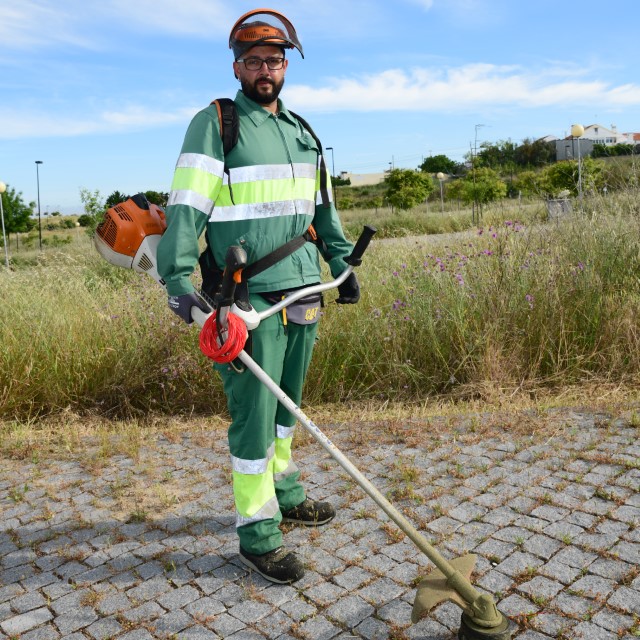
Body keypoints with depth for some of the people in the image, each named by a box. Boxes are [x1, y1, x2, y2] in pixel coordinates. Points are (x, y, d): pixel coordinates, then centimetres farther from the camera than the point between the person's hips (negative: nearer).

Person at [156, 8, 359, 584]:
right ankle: (256, 534, 9)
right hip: (250, 298, -6)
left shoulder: (301, 130, 18)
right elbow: (186, 207, -13)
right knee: (254, 413, -3)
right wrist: (178, 277, -24)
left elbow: (323, 208, 23)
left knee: (287, 404, 17)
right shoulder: (214, 124, -3)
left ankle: (284, 494, 34)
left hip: (304, 292, 7)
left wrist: (343, 264, 20)